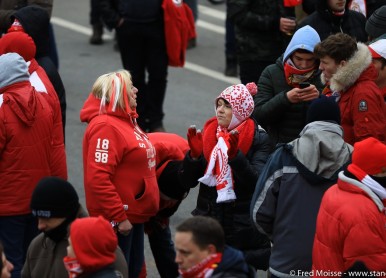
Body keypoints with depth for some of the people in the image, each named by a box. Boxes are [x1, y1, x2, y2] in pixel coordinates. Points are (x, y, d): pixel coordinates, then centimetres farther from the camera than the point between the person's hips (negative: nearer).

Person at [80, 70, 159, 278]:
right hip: (116, 220, -10)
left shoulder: (125, 120, 13)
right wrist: (119, 217, -24)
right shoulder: (105, 126, -19)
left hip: (134, 214, 10)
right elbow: (98, 179, -26)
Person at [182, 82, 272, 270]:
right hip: (207, 222, 4)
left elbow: (256, 182, -18)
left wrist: (235, 154, -28)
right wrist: (194, 153, -13)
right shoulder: (208, 133, 5)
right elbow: (189, 180, 4)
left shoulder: (259, 139, -6)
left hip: (242, 227, -4)